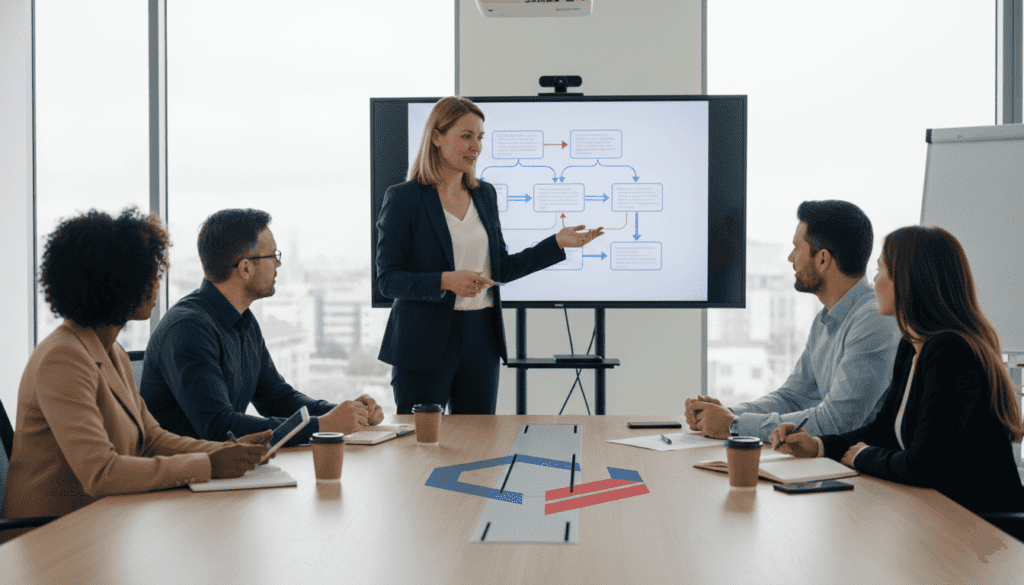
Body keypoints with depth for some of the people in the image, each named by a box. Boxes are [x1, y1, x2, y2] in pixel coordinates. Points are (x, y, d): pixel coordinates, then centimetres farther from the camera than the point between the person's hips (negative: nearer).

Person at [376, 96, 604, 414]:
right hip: (425, 345, -5)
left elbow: (501, 269, 13)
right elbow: (387, 279, -10)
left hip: (480, 339, 5)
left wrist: (558, 242, 5)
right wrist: (445, 281, -24)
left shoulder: (485, 194, 11)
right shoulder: (403, 198, -7)